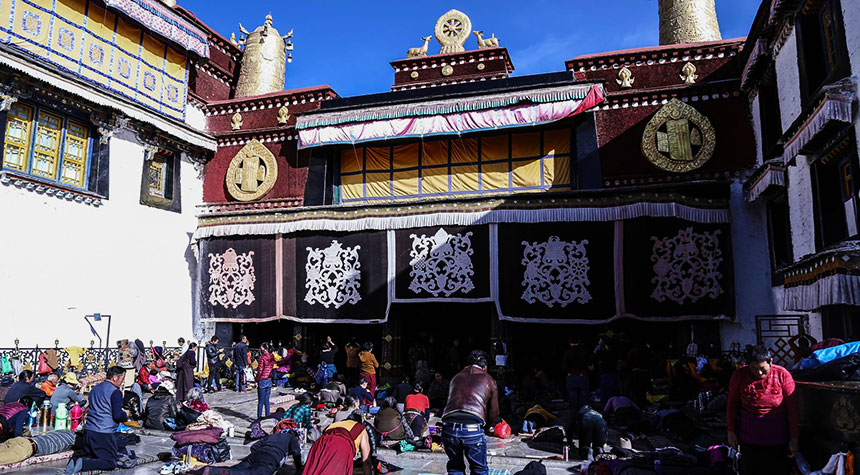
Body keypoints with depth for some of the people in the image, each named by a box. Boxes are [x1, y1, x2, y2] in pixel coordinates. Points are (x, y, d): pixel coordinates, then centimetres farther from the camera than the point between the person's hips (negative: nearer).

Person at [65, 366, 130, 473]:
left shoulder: (95, 388, 16)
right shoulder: (115, 392, -10)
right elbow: (117, 415, -17)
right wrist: (126, 415, 6)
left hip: (88, 431, 8)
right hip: (104, 434, -8)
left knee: (92, 459, 21)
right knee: (110, 463, -1)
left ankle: (76, 461, -7)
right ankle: (82, 464, -19)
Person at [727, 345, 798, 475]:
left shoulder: (782, 375, -11)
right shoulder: (740, 375, -8)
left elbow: (792, 408, -6)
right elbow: (732, 404, 2)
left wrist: (794, 438, -5)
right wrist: (731, 431, 2)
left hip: (777, 437, -1)